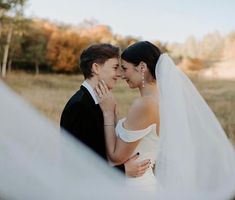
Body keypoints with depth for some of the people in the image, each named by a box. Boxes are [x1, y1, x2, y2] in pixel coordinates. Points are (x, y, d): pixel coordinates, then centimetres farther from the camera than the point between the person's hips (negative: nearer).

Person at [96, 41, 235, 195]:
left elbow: (117, 156, -17)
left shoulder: (145, 104, -23)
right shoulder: (163, 98, 3)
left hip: (136, 185, -8)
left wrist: (109, 112, -12)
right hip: (148, 180, 8)